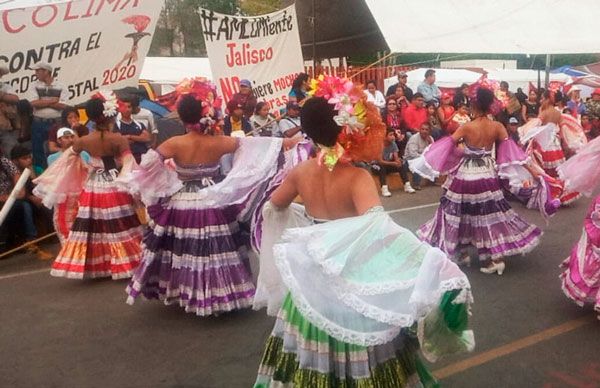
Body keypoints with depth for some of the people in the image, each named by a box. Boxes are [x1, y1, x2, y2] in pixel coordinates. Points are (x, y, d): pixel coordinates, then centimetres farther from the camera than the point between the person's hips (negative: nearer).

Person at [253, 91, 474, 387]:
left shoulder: (300, 172, -4)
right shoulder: (356, 177, -23)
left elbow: (273, 207, 15)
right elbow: (377, 224, -40)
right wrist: (430, 260, -49)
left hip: (311, 276, 5)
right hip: (352, 278, -5)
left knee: (312, 352, 21)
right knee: (358, 360, 11)